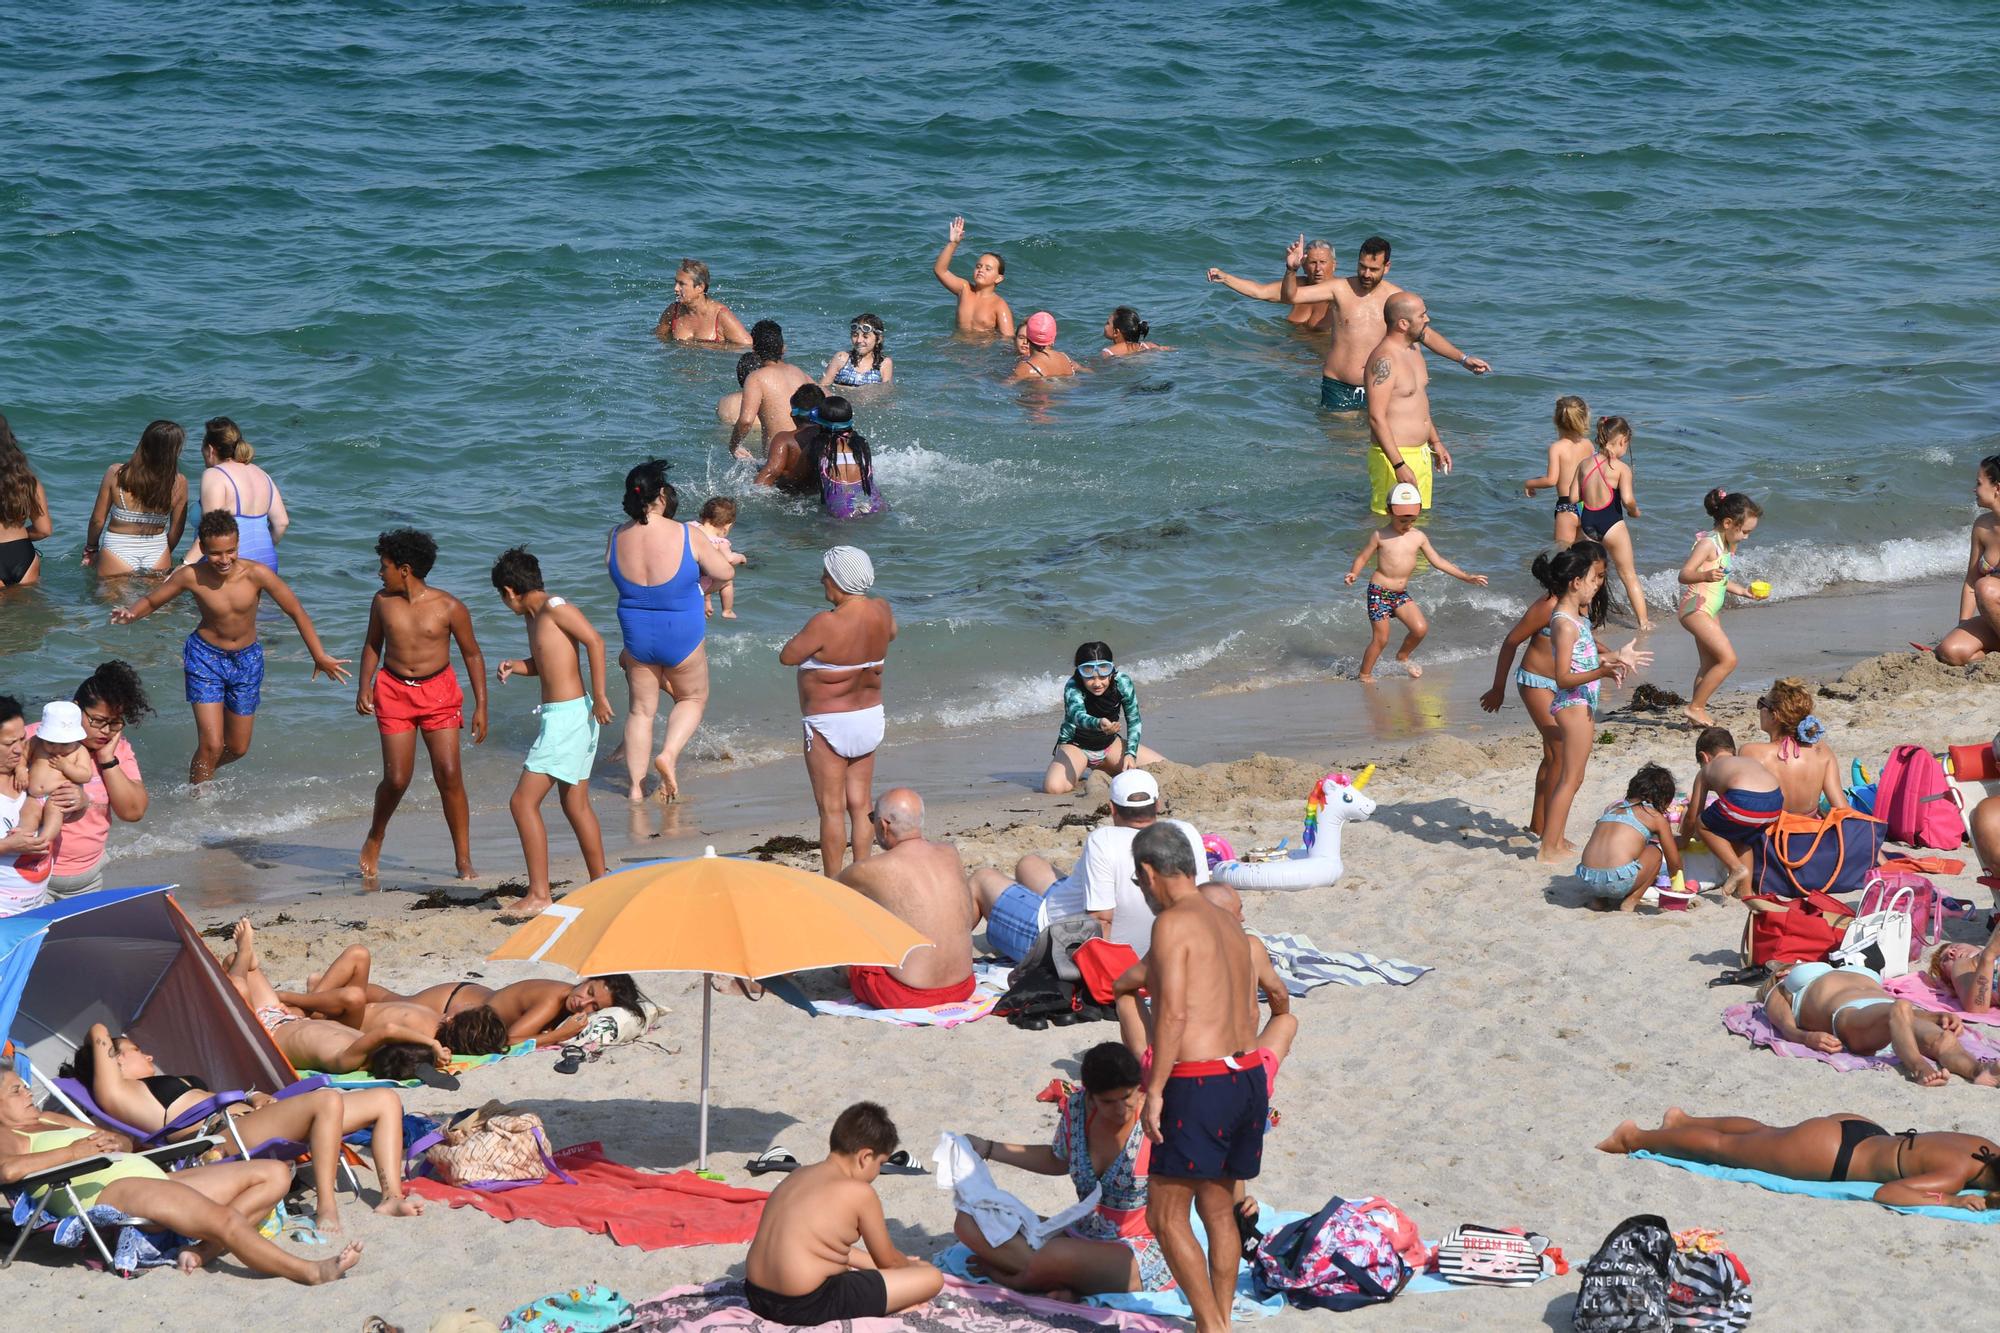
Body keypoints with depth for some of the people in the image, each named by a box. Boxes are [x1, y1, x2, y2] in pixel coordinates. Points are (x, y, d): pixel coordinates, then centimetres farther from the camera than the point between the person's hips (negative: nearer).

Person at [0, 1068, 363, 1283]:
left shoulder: (47, 1120, 32)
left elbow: (125, 1142, 34)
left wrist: (112, 1141, 9)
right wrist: (74, 1151, -16)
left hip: (153, 1178, 10)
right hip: (110, 1192, -10)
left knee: (274, 1175, 1)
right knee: (224, 1220, -34)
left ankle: (203, 1251, -15)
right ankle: (311, 1272, -34)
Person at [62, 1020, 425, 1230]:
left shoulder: (170, 1083, 35)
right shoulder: (118, 1092, 7)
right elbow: (99, 1033, 7)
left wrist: (254, 1099, 15)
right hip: (227, 1134, -10)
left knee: (385, 1100, 3)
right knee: (327, 1100, -35)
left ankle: (391, 1198, -8)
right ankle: (326, 1210, -36)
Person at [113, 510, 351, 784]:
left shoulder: (257, 574, -22)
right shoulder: (191, 576, -21)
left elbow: (297, 612, -12)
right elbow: (150, 601, -7)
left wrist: (320, 657, -11)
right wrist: (129, 614, -30)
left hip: (247, 661, 2)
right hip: (205, 658, -2)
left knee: (237, 749, 14)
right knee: (211, 746, -13)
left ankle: (200, 771, 46)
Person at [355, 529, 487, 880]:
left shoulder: (449, 607, -8)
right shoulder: (383, 602, 0)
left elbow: (472, 654, 1)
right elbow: (373, 645, 15)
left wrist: (481, 706, -2)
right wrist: (364, 687, 2)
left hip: (438, 692, -1)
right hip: (393, 691, 1)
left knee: (449, 775, -8)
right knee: (396, 779, -4)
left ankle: (464, 860, 0)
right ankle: (375, 838, 26)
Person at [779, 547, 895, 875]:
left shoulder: (826, 624, -25)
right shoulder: (881, 611, -4)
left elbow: (786, 657, -14)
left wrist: (807, 634, 2)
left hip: (829, 724, -7)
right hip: (869, 719, 7)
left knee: (832, 809, 1)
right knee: (860, 806, 13)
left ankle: (832, 882, 6)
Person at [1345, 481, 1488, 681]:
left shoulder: (1419, 537, 3)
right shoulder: (1380, 536, -9)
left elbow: (1437, 561, 9)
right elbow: (1362, 557, -3)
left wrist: (1466, 577, 8)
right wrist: (1353, 574, -25)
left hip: (1401, 594, 5)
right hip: (1379, 593, -4)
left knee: (1421, 628, -8)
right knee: (1380, 639, -4)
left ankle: (1403, 656, 20)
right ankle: (1365, 675, 15)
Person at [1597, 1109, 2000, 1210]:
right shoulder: (1955, 1174, -35)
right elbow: (1885, 1192, -42)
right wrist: (1949, 1201, -41)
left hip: (1857, 1130, 8)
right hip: (1829, 1153, -8)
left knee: (1766, 1132, 33)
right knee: (1723, 1147, 11)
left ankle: (1682, 1121, 54)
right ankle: (1634, 1138, 29)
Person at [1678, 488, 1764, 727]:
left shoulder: (1730, 546, 12)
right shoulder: (1708, 543, -17)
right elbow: (1684, 574, -25)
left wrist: (1744, 591, 15)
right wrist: (1705, 575, -43)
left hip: (1711, 610, 10)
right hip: (1695, 606, -10)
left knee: (1710, 665, 12)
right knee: (1728, 659, -15)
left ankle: (1698, 712, 18)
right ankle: (1695, 707, -9)